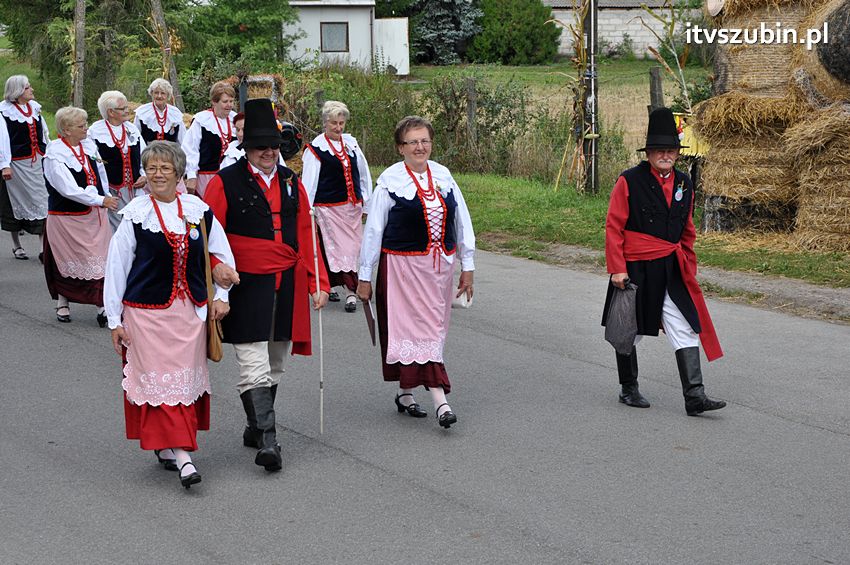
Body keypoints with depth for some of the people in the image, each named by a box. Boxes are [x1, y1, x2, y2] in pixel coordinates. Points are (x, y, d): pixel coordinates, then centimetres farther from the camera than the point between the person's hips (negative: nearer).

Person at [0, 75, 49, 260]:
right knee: (17, 203, 6)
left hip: (38, 162, 5)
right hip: (17, 164, -5)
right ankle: (16, 245, 19)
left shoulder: (34, 107, 10)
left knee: (43, 203, 0)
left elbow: (44, 134, 18)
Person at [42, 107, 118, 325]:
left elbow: (100, 175, 15)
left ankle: (104, 306, 2)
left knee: (102, 260, -1)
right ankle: (63, 305, 27)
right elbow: (69, 189, -24)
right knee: (66, 262, 9)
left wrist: (105, 200, 12)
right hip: (66, 216, -5)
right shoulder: (55, 154, -17)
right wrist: (100, 200, -24)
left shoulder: (89, 146, 3)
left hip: (93, 215, 5)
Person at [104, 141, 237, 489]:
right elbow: (116, 268, -1)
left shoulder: (198, 210, 2)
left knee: (187, 377, 6)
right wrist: (115, 320, -2)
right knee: (158, 378, -6)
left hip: (190, 310, 3)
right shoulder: (134, 215, -5)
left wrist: (220, 296, 6)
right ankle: (181, 454, -7)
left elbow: (222, 255, 13)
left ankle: (165, 445, 23)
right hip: (147, 310, -3)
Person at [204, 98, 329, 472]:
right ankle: (267, 441, -9)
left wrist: (318, 283, 7)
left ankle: (255, 427, 30)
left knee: (275, 365, 14)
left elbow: (306, 235, 11)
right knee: (254, 367, -9)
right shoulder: (226, 182, -5)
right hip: (246, 285, -5)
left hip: (288, 286, 5)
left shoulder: (291, 182, 9)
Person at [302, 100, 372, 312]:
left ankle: (351, 291, 5)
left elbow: (363, 174, 16)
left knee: (353, 246, 2)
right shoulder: (316, 148, -5)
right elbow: (308, 181, -6)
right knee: (333, 247, -4)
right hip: (328, 207, -4)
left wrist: (367, 203, 16)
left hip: (352, 206, 5)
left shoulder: (351, 143, 10)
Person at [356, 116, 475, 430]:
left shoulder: (443, 175, 4)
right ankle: (440, 401, -10)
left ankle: (406, 393, 25)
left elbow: (462, 221, 10)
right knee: (420, 329, -8)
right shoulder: (390, 181, -8)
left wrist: (467, 266, 9)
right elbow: (373, 230, -3)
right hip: (403, 266, -5)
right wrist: (364, 276, -2)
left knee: (432, 328, 11)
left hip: (441, 265, 5)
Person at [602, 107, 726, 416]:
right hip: (635, 269, -4)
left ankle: (694, 396, -4)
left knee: (686, 328, -4)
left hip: (671, 269, 4)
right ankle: (628, 389, 26)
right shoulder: (629, 181, -9)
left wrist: (689, 268, 17)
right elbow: (613, 227, -9)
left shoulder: (684, 184, 8)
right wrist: (617, 269, -13)